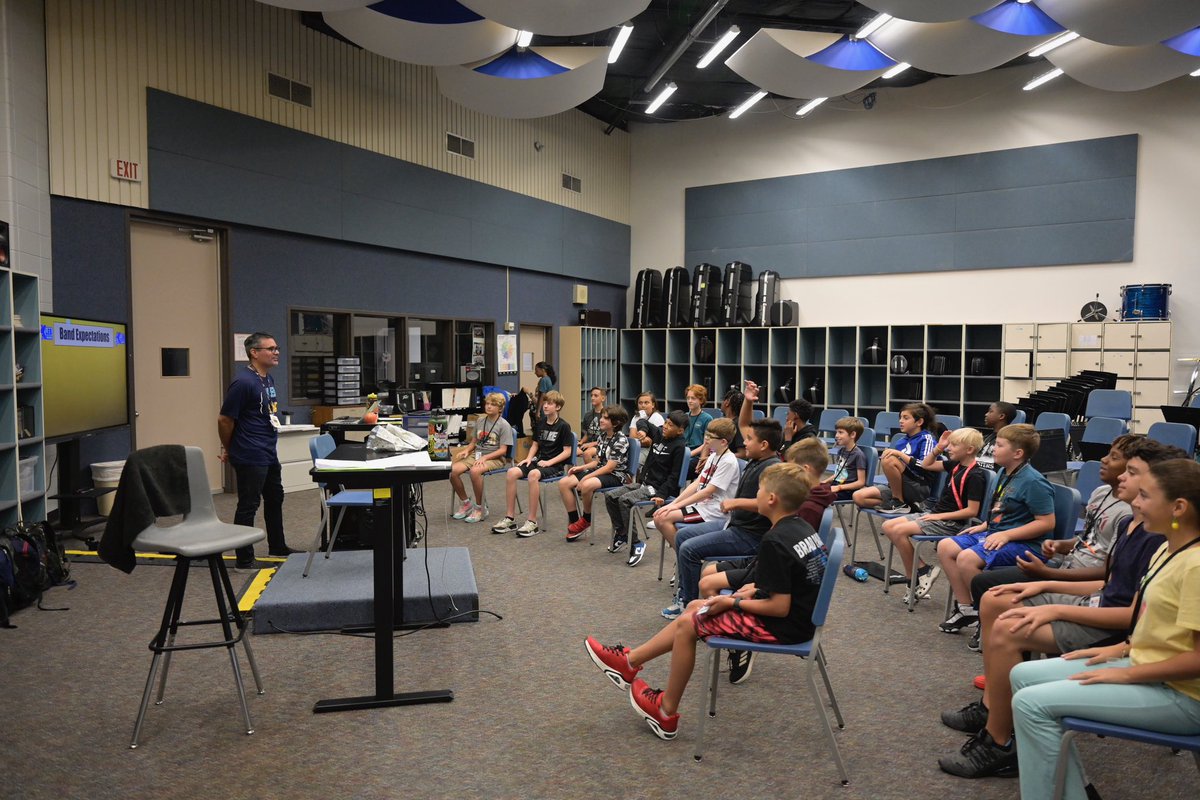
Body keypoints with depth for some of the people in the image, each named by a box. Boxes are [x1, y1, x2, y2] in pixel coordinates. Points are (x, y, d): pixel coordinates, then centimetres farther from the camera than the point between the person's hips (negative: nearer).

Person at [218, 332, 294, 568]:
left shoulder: (268, 379, 10)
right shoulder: (243, 382, -19)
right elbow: (224, 419, -15)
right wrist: (228, 450, -1)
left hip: (269, 454, 10)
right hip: (250, 457, -10)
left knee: (275, 499, 20)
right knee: (248, 505, -1)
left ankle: (277, 547, 36)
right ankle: (244, 559, 10)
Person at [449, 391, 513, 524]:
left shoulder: (504, 425, -5)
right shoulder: (480, 421, 13)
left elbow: (503, 450, -10)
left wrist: (485, 457, -21)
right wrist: (466, 450, -2)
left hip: (495, 458, -6)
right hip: (477, 454, 6)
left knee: (475, 471, -37)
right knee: (453, 470, -20)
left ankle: (480, 508, -18)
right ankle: (465, 503, 0)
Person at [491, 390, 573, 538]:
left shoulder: (563, 426, -5)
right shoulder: (540, 422, 13)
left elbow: (567, 451, -8)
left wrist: (549, 462, -16)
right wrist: (529, 458, 2)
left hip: (555, 465, -6)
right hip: (539, 460, 6)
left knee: (533, 474, -37)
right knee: (511, 472, -20)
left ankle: (532, 522, -32)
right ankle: (510, 519, -15)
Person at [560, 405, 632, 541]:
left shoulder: (621, 440, -15)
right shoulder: (602, 436, 9)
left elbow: (609, 467, -19)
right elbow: (597, 461, 14)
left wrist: (586, 477, -22)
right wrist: (580, 468, -3)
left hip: (615, 475, -8)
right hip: (600, 471, 8)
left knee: (586, 485, -37)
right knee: (564, 483, -7)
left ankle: (586, 520, -11)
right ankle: (574, 521, -2)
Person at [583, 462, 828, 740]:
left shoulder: (774, 541, -26)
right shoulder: (804, 528, 2)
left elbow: (780, 608, -26)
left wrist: (733, 603, -14)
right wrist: (758, 587, 6)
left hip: (782, 626, -10)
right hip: (799, 614, 10)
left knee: (687, 624, 1)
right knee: (694, 608, 14)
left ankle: (667, 713, 16)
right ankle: (629, 661, 21)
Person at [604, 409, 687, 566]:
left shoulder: (678, 447, -13)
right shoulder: (659, 438, 10)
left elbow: (674, 475, -16)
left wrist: (662, 494, -24)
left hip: (658, 487, -9)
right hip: (645, 483, 9)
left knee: (624, 500, -26)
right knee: (610, 496, 1)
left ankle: (635, 544, -17)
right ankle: (621, 533, 14)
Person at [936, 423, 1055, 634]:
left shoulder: (1033, 482, -18)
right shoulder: (1006, 474, 11)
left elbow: (1046, 522, -21)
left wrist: (1005, 535, -24)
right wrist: (985, 526, 10)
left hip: (1025, 544, -10)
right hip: (995, 533, 10)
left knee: (967, 558, -29)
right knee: (945, 547, 0)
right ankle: (966, 608, 7)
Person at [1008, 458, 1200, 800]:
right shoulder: (1168, 551, 7)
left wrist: (1126, 674, -18)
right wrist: (1124, 648, 7)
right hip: (1145, 666, 10)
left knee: (1032, 702, -18)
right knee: (1024, 675, 6)